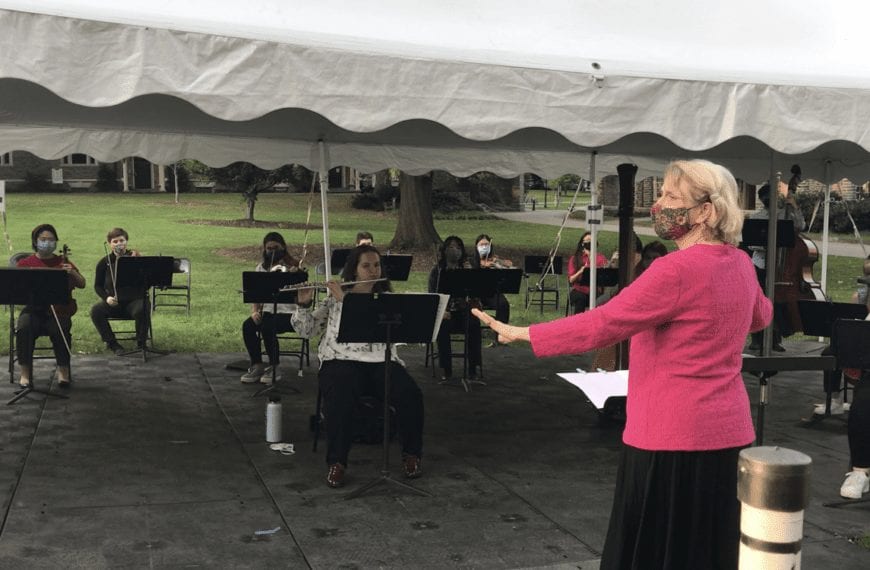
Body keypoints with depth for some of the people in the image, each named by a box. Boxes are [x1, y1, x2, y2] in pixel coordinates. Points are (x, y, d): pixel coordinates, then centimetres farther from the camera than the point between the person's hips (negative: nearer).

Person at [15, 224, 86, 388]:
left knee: (61, 330, -32)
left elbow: (82, 284, 6)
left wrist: (72, 272, -14)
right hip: (33, 309, 0)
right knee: (24, 328, -31)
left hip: (58, 308, 0)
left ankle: (63, 370, -16)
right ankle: (25, 372, -18)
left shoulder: (62, 262, 13)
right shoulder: (24, 264, 11)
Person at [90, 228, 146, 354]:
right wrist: (106, 297, -9)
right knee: (95, 311, -26)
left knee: (141, 310, -36)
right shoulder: (104, 263, 5)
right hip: (114, 303, 2)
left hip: (134, 300, -2)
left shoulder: (135, 257, -1)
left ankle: (141, 344, -14)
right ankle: (112, 343, -11)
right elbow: (98, 285, 11)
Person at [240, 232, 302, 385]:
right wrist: (254, 311, -10)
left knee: (267, 327, -31)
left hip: (289, 313, -4)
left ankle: (274, 368, -11)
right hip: (267, 311, 4)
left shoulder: (294, 266, -2)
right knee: (248, 326, -25)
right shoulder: (261, 267, 12)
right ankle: (257, 366, -9)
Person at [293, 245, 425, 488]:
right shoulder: (334, 297, 14)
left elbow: (374, 323, -10)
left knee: (411, 395, -25)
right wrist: (303, 304, -6)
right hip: (342, 361, -1)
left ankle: (411, 454, -2)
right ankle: (336, 462, -22)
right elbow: (306, 330, 12)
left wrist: (344, 299, -13)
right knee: (340, 398, -35)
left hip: (381, 361, 1)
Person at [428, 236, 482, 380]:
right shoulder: (437, 270, 11)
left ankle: (473, 368, -22)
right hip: (443, 310, -1)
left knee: (474, 325, -31)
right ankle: (447, 371, -26)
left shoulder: (467, 268, 14)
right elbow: (432, 295, 2)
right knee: (443, 326, -34)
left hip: (463, 310, 1)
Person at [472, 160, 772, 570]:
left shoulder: (678, 269, -21)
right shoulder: (740, 263, 5)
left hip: (674, 437, -8)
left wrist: (521, 334, -14)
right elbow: (760, 316, 26)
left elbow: (602, 324, -21)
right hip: (727, 432, 8)